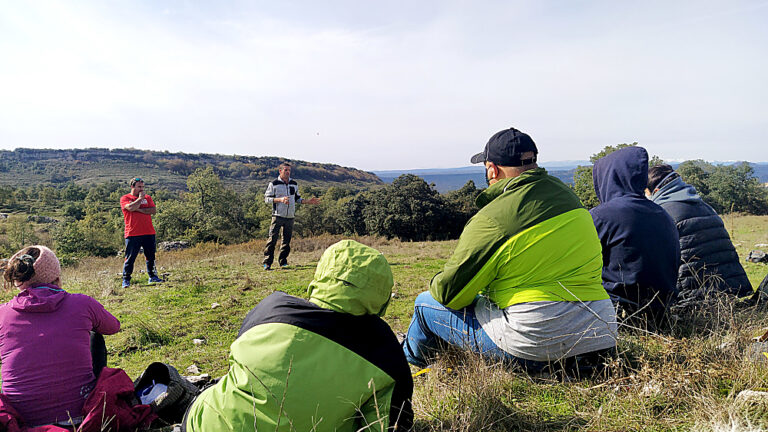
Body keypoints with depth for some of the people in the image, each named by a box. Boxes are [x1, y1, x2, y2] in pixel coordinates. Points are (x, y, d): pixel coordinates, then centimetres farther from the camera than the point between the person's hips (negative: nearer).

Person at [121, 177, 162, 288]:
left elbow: (154, 210, -1)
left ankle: (152, 276, 19)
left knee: (151, 256, 9)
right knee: (130, 258, -1)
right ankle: (126, 280, 8)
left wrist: (139, 209, -9)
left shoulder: (147, 197, 14)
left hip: (148, 233, 4)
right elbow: (131, 207, -17)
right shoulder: (125, 198, 4)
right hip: (132, 234, -3)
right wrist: (140, 198, -5)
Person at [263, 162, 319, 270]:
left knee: (286, 240, 8)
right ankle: (267, 263, -3)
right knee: (272, 239, -9)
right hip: (278, 216, -4)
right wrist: (280, 199, -18)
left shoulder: (294, 184, 12)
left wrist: (308, 201, 8)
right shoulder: (273, 184, -2)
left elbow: (297, 198, 22)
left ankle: (283, 262, 18)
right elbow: (267, 198, -4)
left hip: (290, 216, 5)